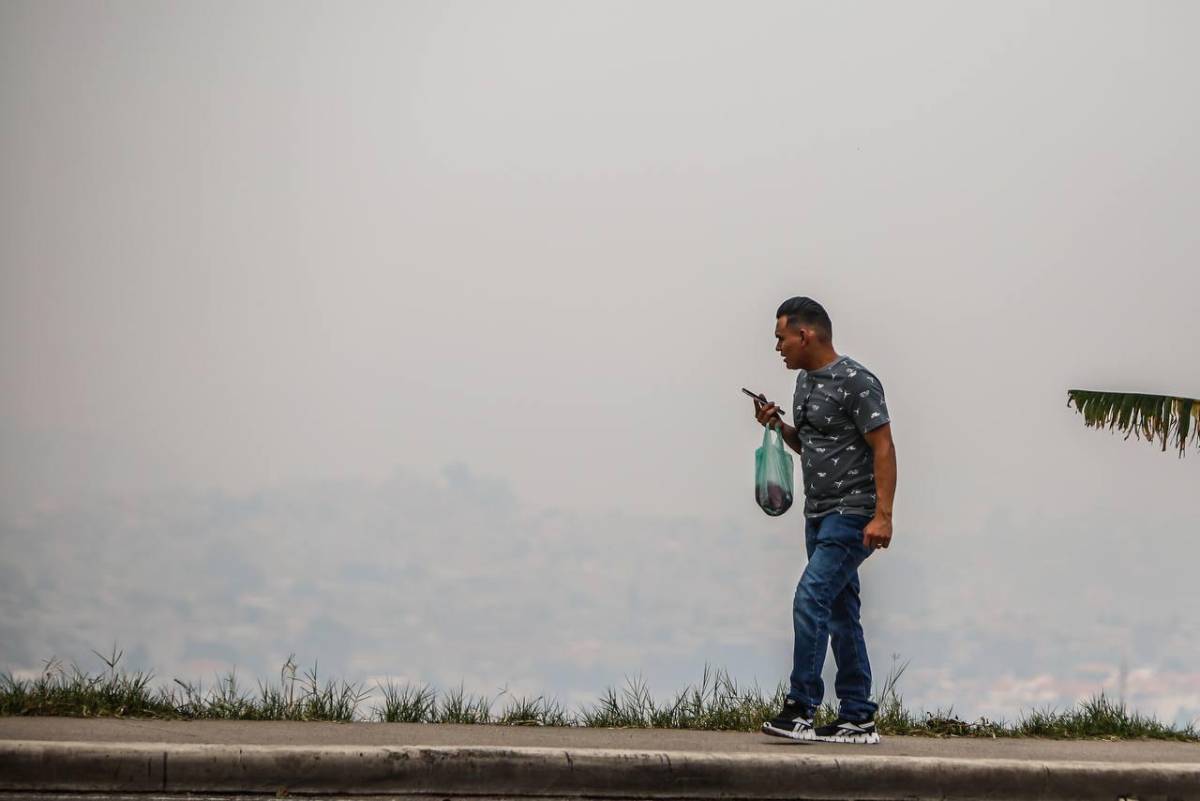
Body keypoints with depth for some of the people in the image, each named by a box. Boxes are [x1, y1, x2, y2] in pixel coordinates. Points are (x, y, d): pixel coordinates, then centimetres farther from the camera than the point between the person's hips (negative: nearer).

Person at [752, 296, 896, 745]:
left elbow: (883, 448, -16)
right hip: (819, 514, 9)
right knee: (840, 615, 8)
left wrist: (882, 515, -22)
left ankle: (801, 708, -16)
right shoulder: (805, 381, 14)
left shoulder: (856, 383, -13)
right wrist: (778, 426, 5)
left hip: (852, 514, -9)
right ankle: (858, 719, 11)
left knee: (811, 600, -18)